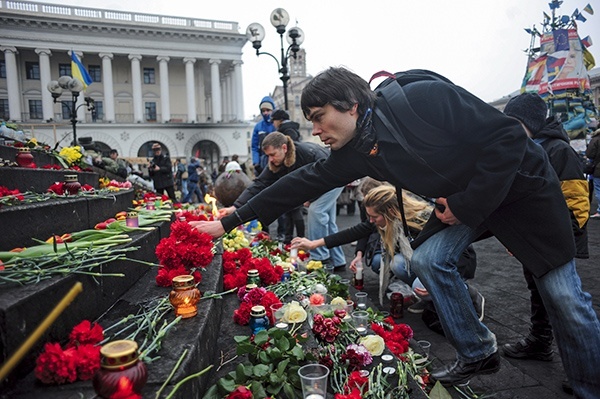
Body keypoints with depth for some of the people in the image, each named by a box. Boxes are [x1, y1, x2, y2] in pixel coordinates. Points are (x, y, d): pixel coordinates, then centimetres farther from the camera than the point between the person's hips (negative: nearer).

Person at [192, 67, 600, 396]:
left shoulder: (424, 97, -30)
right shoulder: (357, 151, -10)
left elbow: (508, 135, -25)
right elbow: (303, 183, -9)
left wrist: (468, 203, -23)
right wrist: (229, 222, -9)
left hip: (520, 182, -5)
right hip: (461, 199, 6)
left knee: (565, 296, -2)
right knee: (428, 258, -9)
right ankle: (477, 354, 12)